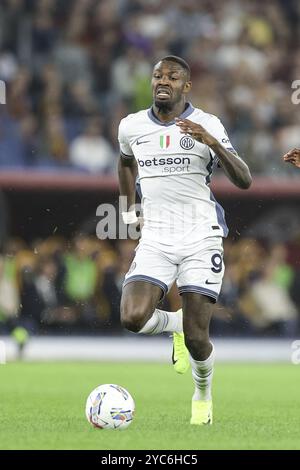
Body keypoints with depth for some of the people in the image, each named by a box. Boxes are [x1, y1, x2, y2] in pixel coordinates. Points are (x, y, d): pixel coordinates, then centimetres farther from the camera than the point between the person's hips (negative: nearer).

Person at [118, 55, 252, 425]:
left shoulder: (208, 125, -5)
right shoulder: (131, 126, 6)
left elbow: (244, 181, -12)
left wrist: (211, 142, -26)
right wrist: (128, 207, 27)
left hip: (201, 239, -3)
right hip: (155, 240, 3)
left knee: (196, 339, -8)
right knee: (132, 319, -20)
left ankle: (203, 395, 25)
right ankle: (175, 323, 16)